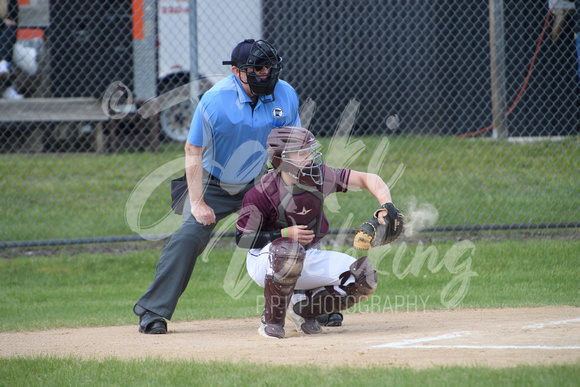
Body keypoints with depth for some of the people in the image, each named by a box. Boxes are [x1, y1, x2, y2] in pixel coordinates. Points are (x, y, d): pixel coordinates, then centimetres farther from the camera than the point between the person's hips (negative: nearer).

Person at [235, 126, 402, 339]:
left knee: (364, 280, -11)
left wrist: (386, 208, -26)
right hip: (264, 261, -5)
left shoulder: (320, 177, -12)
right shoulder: (261, 194, -23)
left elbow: (367, 179, -8)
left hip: (307, 259, 5)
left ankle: (303, 307, 8)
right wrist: (285, 234, -28)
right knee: (289, 249, -41)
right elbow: (242, 238, -16)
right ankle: (271, 321, -21)